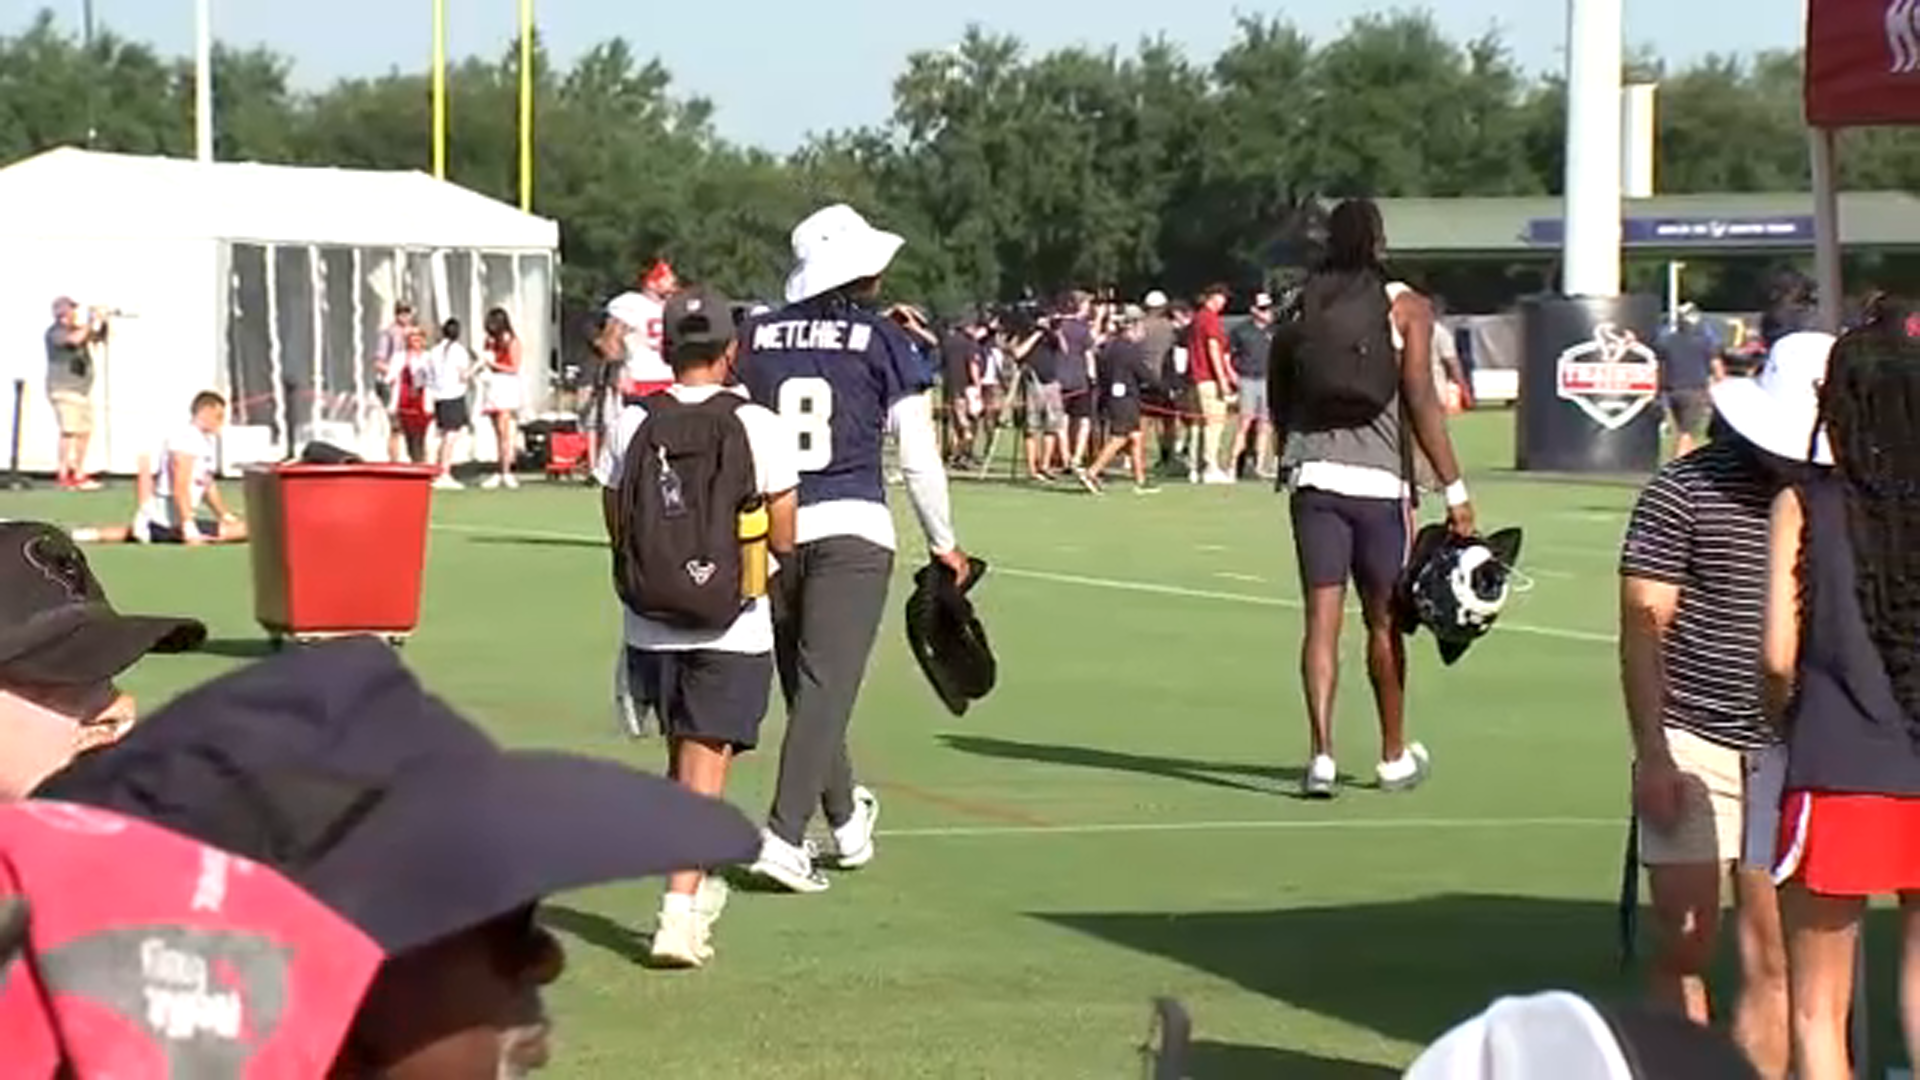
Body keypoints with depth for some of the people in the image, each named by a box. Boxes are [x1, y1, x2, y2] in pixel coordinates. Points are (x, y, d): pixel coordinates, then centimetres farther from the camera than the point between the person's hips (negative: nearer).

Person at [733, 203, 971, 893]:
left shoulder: (756, 338, 6)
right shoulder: (882, 340, -2)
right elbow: (919, 455, -1)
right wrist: (944, 543, 11)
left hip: (772, 533, 4)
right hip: (852, 531, -4)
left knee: (806, 683, 17)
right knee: (826, 685, -5)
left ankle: (847, 822, 32)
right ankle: (783, 837, -14)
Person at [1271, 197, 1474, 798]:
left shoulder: (1300, 305, 9)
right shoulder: (1404, 308, -1)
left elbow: (1277, 400, 13)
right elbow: (1421, 402, -8)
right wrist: (1454, 488, -6)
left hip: (1312, 474, 2)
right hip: (1378, 479, -2)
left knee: (1322, 617, 0)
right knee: (1383, 620, 10)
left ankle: (1321, 754, -12)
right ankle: (1394, 758, 24)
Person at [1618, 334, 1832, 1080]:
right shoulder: (1687, 489, -5)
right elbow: (1642, 625, -6)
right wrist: (1651, 754, -11)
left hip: (1790, 754, 3)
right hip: (1692, 747, -3)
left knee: (1773, 958, 3)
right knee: (1686, 948, 1)